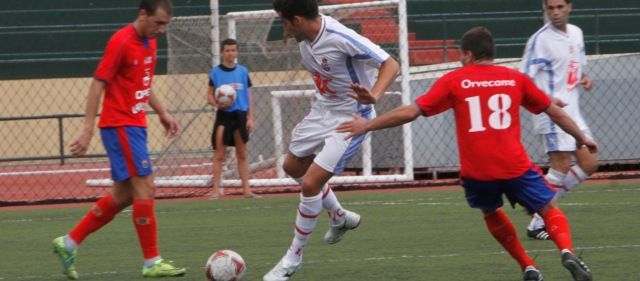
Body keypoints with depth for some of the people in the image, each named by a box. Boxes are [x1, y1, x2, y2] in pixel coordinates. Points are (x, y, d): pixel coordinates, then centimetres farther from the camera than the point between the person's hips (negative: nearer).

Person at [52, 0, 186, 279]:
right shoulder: (121, 42, -15)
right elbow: (98, 84, -16)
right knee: (145, 188, -10)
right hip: (120, 125, -9)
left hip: (135, 126, 9)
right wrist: (87, 129, -20)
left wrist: (162, 112, 17)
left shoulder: (149, 42, 12)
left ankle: (69, 243, 18)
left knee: (123, 195, 10)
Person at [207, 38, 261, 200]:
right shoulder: (216, 72, 0)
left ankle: (246, 189, 10)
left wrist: (250, 117, 6)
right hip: (223, 115, -2)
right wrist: (217, 104, -18)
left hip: (240, 115, 2)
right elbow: (210, 95, 3)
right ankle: (216, 191, 0)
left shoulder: (242, 71, 7)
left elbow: (248, 95, 11)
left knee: (242, 155, 7)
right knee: (219, 155, -2)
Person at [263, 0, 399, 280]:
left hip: (351, 117, -9)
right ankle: (340, 217, 45)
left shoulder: (341, 39, -32)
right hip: (322, 110, 9)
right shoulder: (305, 35, -8)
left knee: (310, 184, -13)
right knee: (293, 167, 24)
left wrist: (373, 96, -45)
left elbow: (390, 64, -31)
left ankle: (293, 258, 6)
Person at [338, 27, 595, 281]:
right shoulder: (515, 79, 10)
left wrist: (367, 126, 13)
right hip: (514, 166, 0)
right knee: (549, 211, 13)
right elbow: (553, 111, 18)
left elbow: (410, 112, 3)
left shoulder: (453, 81, 5)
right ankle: (567, 250, -16)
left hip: (475, 172, 0)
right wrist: (581, 138, 33)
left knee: (492, 214, 28)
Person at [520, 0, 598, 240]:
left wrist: (583, 79, 2)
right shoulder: (540, 40, -13)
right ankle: (537, 224, -2)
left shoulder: (576, 33, 11)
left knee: (589, 164, 6)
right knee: (561, 166, -11)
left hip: (572, 112, 8)